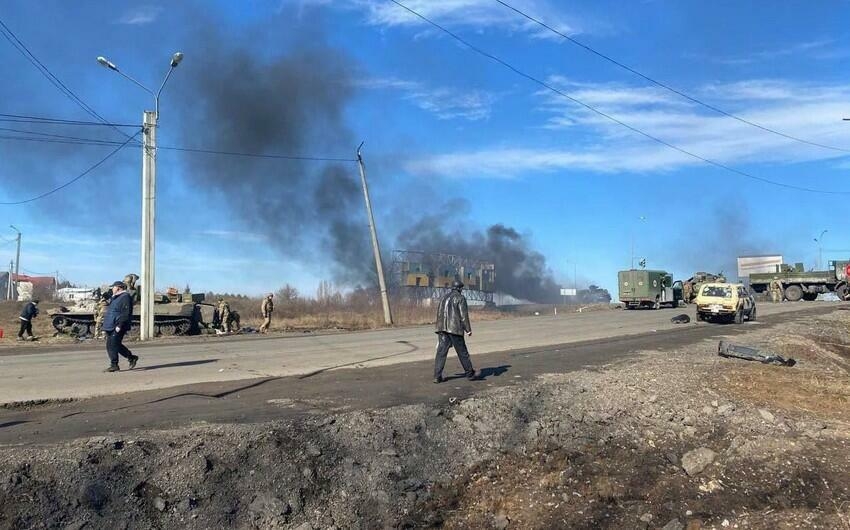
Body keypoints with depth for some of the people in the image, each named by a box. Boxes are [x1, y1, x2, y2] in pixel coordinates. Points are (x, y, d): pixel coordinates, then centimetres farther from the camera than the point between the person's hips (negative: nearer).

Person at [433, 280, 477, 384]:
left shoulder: (444, 297, 17)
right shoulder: (460, 298, -3)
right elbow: (464, 315, -8)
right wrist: (468, 329, -4)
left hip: (442, 328, 5)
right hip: (455, 329, -5)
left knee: (441, 352, 1)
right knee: (462, 352, 6)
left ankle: (437, 376, -4)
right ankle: (470, 373, 17)